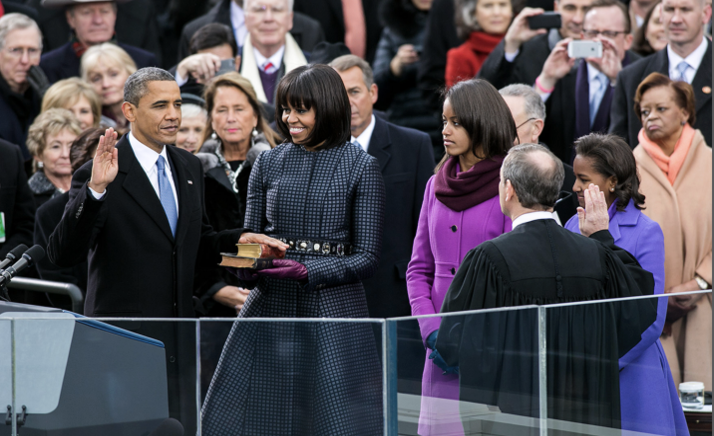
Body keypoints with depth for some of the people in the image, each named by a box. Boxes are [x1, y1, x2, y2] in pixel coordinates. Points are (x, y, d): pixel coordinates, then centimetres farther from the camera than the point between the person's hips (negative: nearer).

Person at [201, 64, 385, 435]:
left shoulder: (360, 168, -1)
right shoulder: (268, 163, 9)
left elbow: (368, 257, -4)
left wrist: (307, 271, -18)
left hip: (334, 310, -3)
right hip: (269, 307, 3)